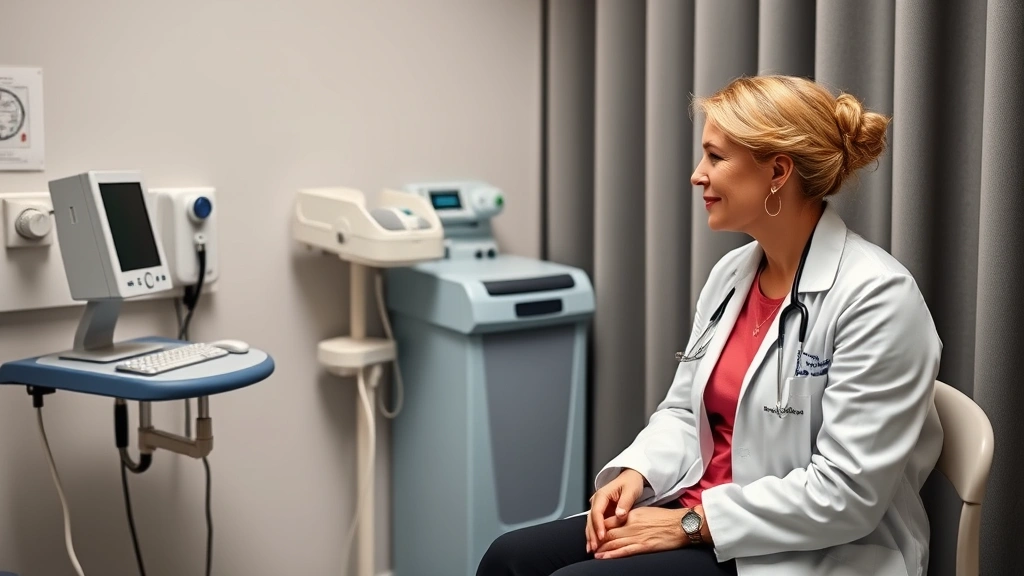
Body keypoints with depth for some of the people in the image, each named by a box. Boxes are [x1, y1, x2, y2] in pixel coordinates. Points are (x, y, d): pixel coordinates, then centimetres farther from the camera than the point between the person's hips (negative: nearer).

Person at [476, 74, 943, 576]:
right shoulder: (731, 272, 7)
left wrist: (692, 525, -18)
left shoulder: (876, 297, -18)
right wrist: (637, 473, -7)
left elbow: (844, 494, -22)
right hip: (697, 515, 7)